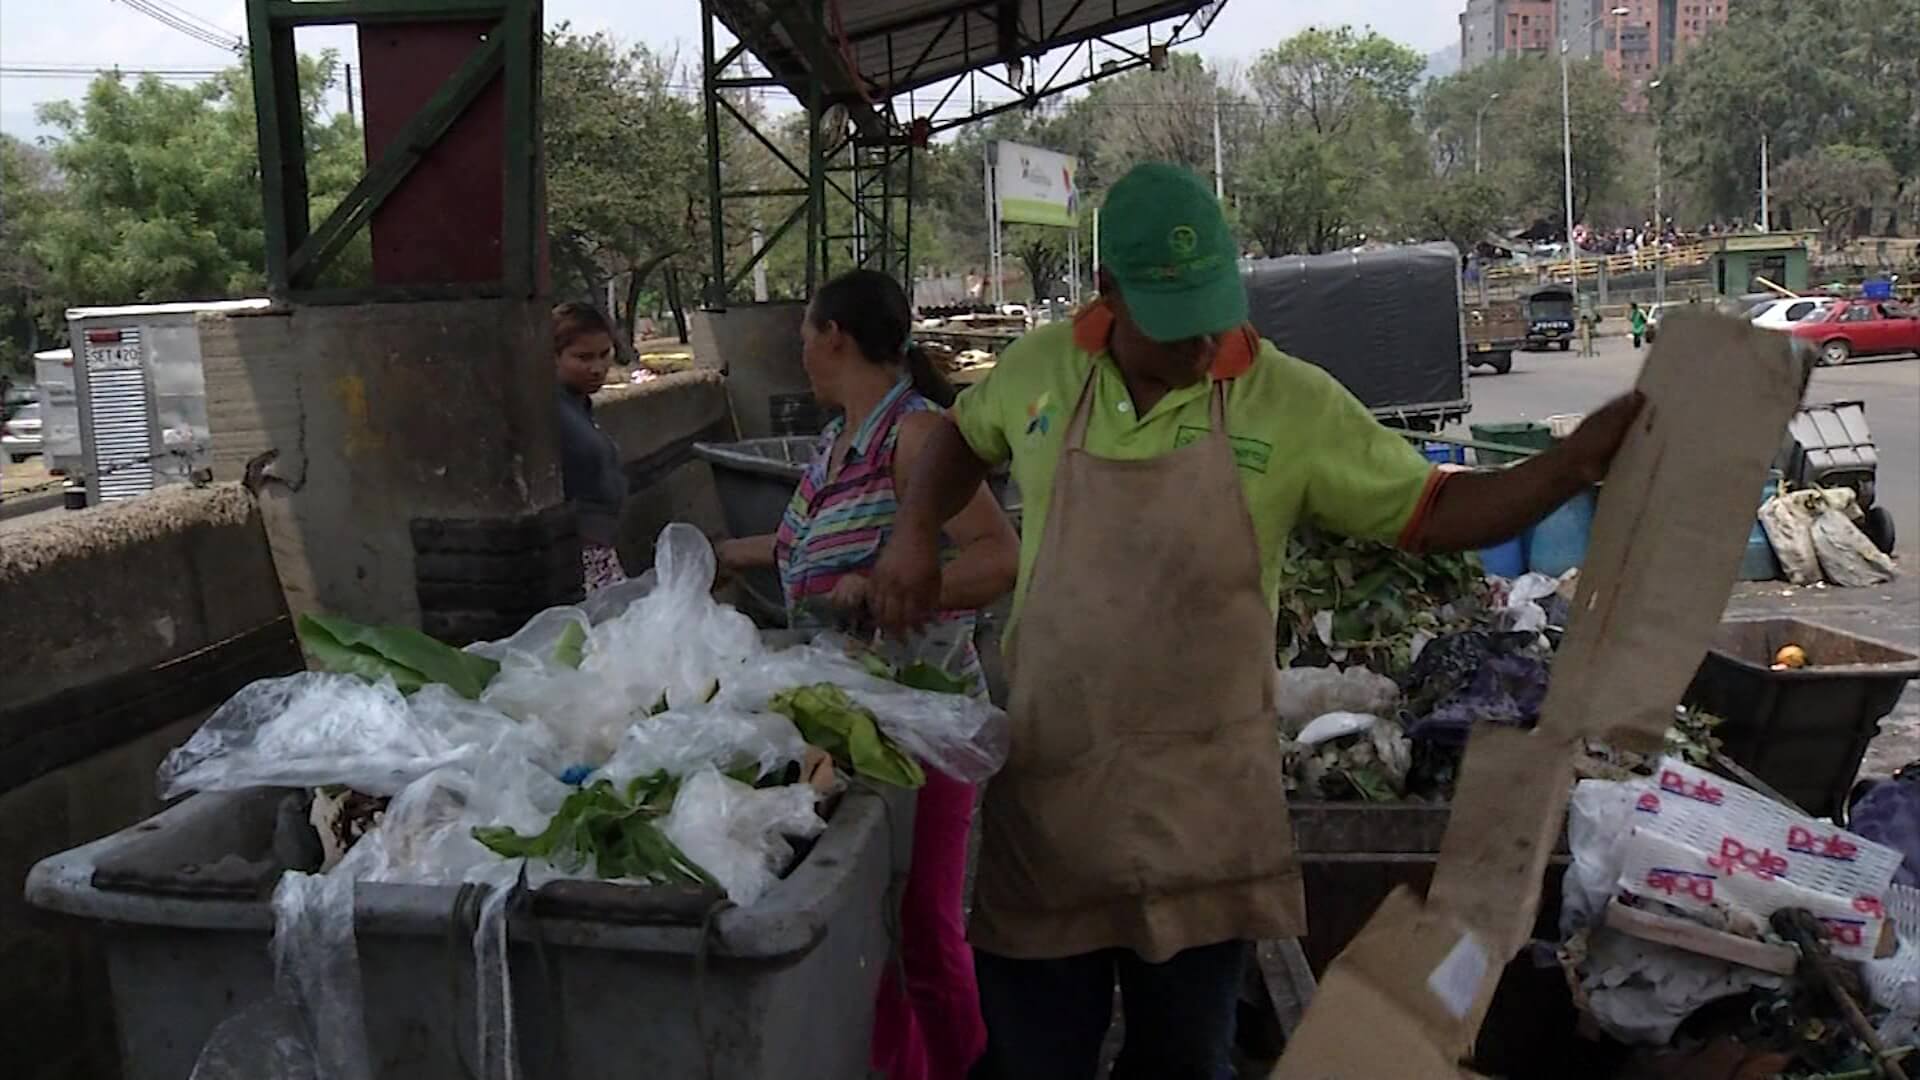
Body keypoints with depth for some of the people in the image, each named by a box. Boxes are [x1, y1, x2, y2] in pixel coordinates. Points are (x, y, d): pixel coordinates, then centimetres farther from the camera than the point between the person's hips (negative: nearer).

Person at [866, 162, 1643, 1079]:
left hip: (1200, 807, -1)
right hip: (1043, 786, 1)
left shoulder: (1292, 404, -7)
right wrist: (914, 534, 3)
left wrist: (1574, 463, -16)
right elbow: (964, 434, 20)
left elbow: (1434, 515, -2)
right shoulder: (1041, 368, 0)